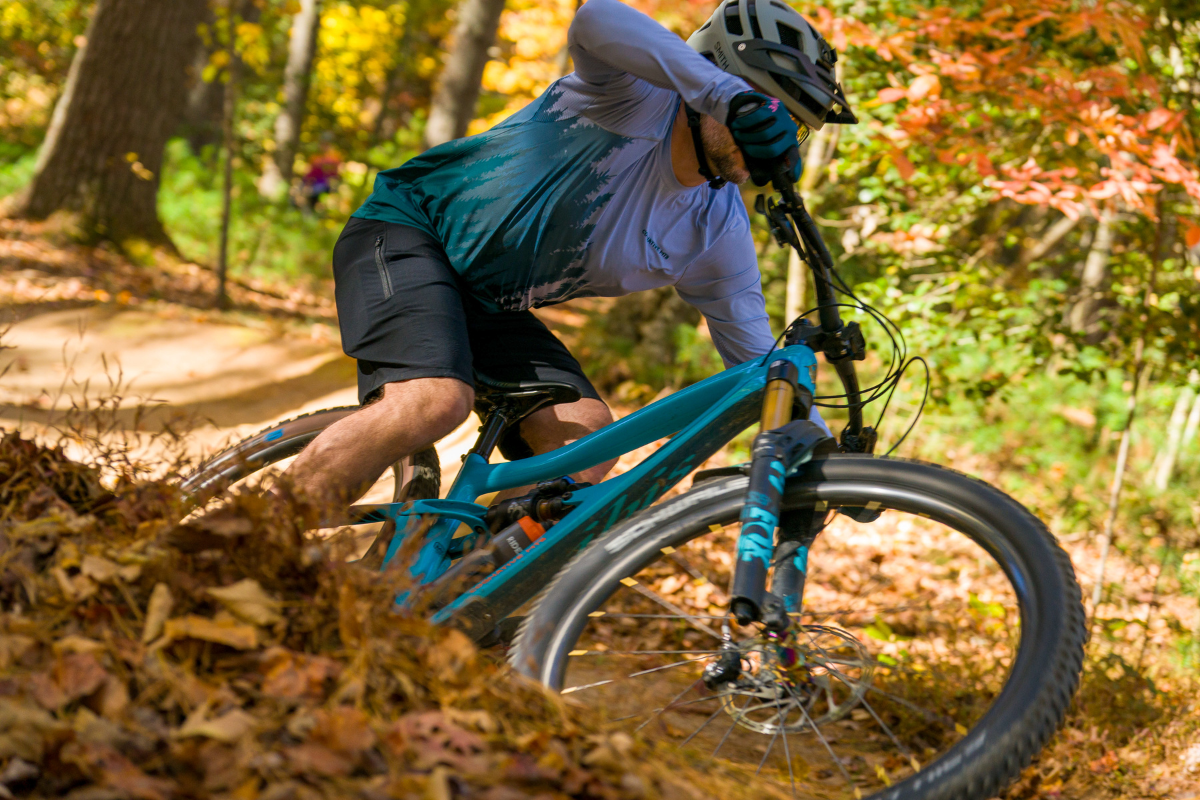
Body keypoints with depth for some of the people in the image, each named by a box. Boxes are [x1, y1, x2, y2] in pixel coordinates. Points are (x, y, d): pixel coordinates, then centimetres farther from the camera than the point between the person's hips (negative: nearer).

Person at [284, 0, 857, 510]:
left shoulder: (721, 237, -4)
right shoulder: (641, 97, -22)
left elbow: (761, 365, 5)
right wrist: (732, 96, -58)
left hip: (492, 305, 7)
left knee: (586, 438, -12)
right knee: (436, 400, -32)